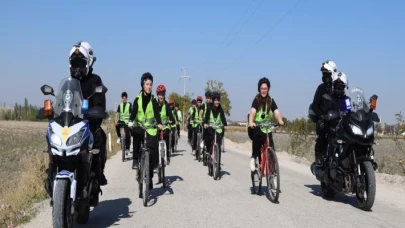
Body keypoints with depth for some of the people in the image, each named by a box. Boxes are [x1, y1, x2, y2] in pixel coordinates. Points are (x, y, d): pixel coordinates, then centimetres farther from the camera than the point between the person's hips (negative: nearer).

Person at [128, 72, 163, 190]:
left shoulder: (153, 100, 2)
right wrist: (130, 122, -31)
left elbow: (156, 113, -10)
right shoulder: (138, 99, 2)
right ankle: (136, 159, -17)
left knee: (152, 153, -8)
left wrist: (159, 124, -29)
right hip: (140, 127, 0)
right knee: (136, 132, -35)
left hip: (151, 129, 0)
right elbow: (134, 112, -11)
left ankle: (149, 177, 7)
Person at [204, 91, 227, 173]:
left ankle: (218, 165, -2)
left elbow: (223, 117, -7)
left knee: (218, 147, -6)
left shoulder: (220, 109, 4)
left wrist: (225, 125, -26)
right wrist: (205, 123, -32)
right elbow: (206, 116, -12)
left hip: (219, 129, 1)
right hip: (210, 128, 0)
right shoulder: (209, 108, 0)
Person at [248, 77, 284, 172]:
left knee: (271, 149, -7)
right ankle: (253, 158, -15)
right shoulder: (256, 100, -8)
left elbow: (276, 112, -13)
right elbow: (252, 112, -25)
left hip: (267, 128, 3)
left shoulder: (271, 100, 2)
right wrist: (251, 122, -45)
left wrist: (280, 120, -35)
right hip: (256, 127, -3)